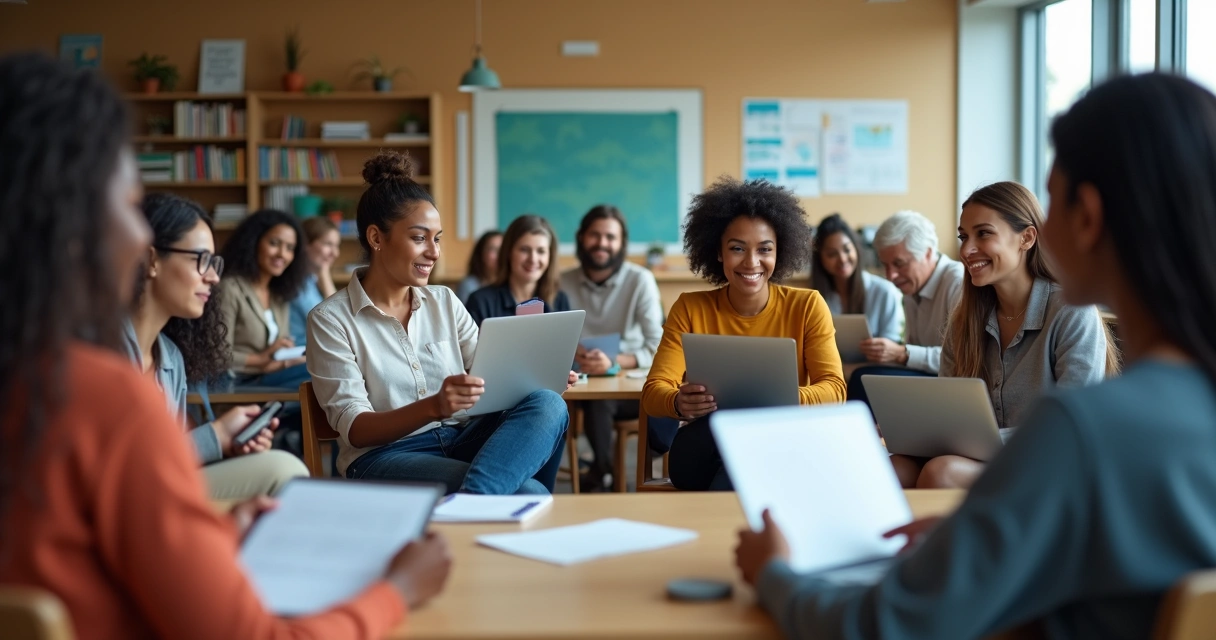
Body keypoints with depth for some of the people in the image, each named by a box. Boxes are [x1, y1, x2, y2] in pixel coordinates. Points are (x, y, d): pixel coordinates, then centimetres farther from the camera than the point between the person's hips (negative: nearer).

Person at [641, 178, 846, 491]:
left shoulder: (807, 306, 3)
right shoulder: (690, 309, 4)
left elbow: (834, 389, -5)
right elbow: (653, 392, -4)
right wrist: (679, 403, -29)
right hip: (704, 456, 0)